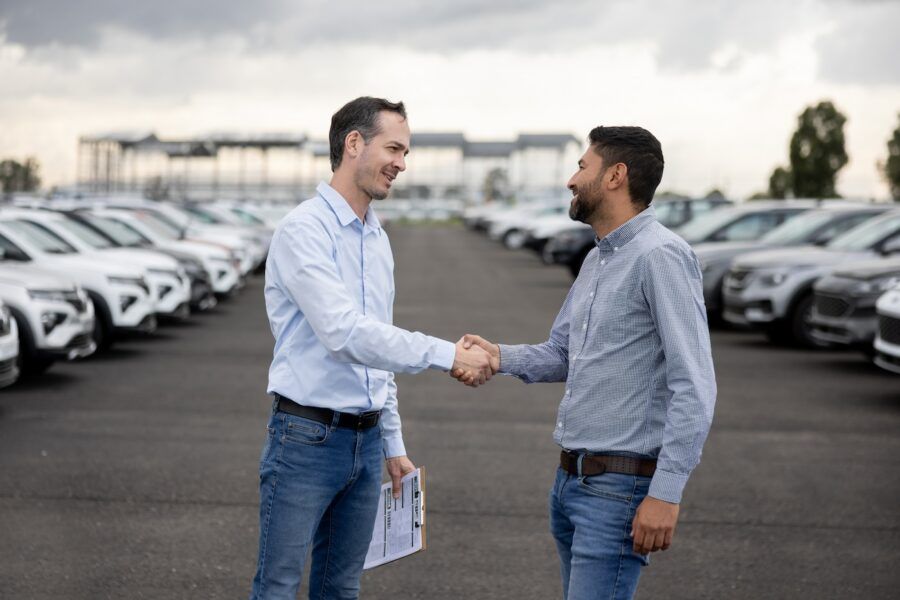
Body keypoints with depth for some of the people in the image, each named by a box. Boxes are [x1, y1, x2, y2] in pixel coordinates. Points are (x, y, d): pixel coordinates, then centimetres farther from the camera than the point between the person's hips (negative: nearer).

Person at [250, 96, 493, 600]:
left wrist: (393, 443, 19)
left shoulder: (378, 239, 13)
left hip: (365, 442, 8)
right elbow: (345, 335, -25)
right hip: (307, 439, -8)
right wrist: (447, 354, -25)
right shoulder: (303, 232, -14)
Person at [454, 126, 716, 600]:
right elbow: (560, 355, 19)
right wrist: (499, 357, -1)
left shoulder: (660, 256, -15)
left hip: (620, 486, -9)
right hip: (570, 480, 9)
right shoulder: (596, 261, 14)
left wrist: (666, 492, -24)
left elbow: (694, 387, -20)